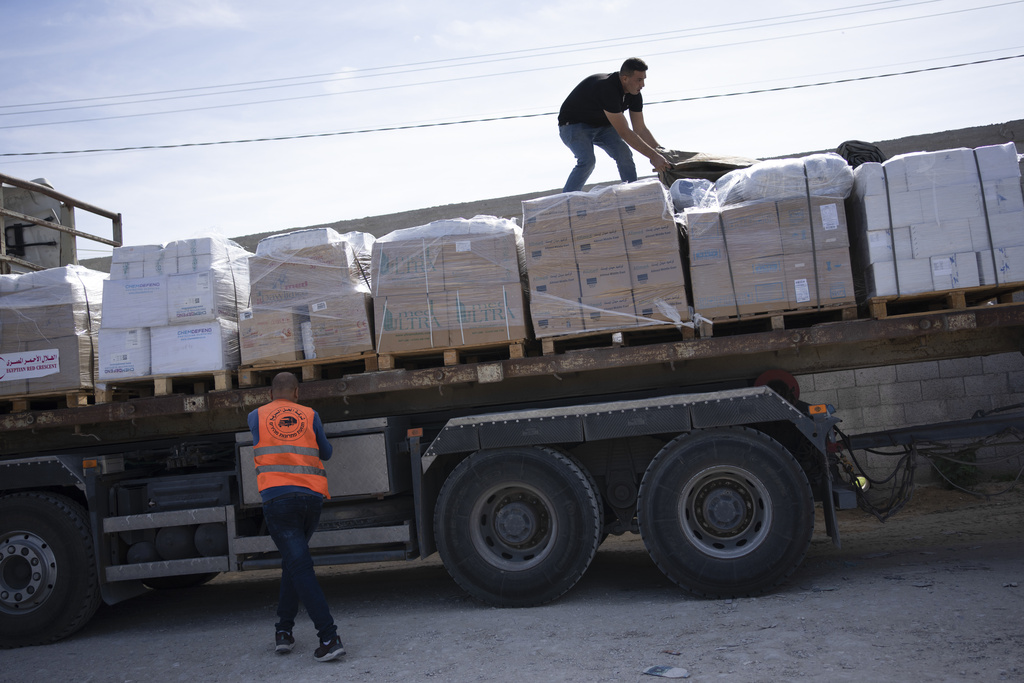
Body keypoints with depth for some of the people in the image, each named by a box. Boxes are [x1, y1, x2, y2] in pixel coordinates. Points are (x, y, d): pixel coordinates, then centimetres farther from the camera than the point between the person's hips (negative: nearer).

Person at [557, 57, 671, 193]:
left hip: (602, 125, 7)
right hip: (574, 125, -7)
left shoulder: (634, 94, -11)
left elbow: (640, 129, -3)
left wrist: (662, 153, -12)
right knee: (587, 161, -29)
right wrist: (653, 155, -37)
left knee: (624, 154, -14)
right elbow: (624, 133, -37)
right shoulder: (607, 89, -36)